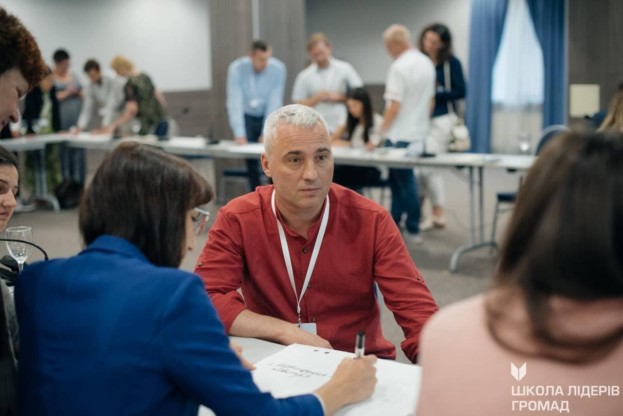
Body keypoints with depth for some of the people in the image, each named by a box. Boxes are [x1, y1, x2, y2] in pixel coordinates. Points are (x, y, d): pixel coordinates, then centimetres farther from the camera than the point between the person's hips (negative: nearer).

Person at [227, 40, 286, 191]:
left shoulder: (278, 68, -21)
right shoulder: (236, 69, -22)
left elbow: (275, 102, -21)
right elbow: (235, 102, -26)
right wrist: (239, 134, -33)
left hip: (269, 116, 0)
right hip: (247, 117, 0)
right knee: (251, 158, -3)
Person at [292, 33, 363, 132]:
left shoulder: (345, 69, 1)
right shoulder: (304, 76, 3)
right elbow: (298, 104, 4)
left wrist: (339, 97, -8)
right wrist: (317, 98, -11)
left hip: (342, 128, 0)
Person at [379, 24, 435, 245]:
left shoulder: (399, 67, -17)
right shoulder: (427, 64, 9)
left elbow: (394, 106, -20)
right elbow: (431, 100, 15)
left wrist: (380, 132, -13)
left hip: (401, 135, -8)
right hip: (419, 132, 8)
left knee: (405, 180, 1)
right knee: (399, 179, 15)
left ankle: (413, 230, 8)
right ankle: (393, 224, 23)